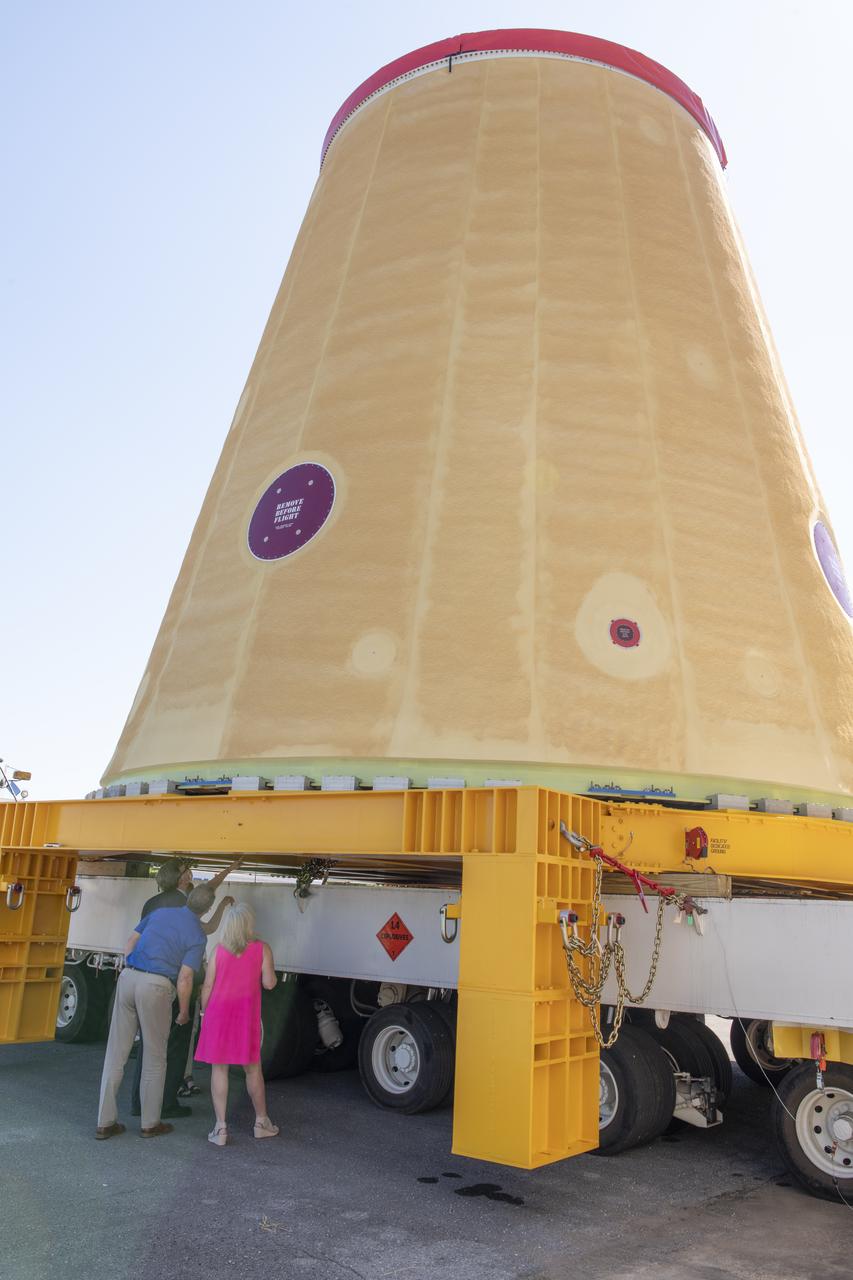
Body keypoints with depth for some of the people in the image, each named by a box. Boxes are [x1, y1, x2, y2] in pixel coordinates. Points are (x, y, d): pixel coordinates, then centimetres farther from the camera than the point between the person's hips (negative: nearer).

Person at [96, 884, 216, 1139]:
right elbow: (184, 979, -6)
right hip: (155, 986, -5)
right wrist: (184, 1013, 8)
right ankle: (150, 1123, 20)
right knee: (154, 1056, 11)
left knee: (116, 1052, 11)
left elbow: (130, 943, 18)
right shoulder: (198, 935, -1)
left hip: (128, 977, 5)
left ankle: (105, 1122, 16)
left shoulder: (160, 912, 15)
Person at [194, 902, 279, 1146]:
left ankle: (220, 1126, 7)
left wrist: (204, 1012, 14)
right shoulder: (262, 949, -5)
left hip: (218, 1012, 0)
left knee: (219, 1069, 8)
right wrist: (269, 972, 13)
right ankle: (261, 1121, 26)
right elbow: (269, 983, -7)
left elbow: (207, 986, 1)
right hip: (247, 1015, 0)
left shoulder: (219, 950, -1)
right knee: (252, 1069, 14)